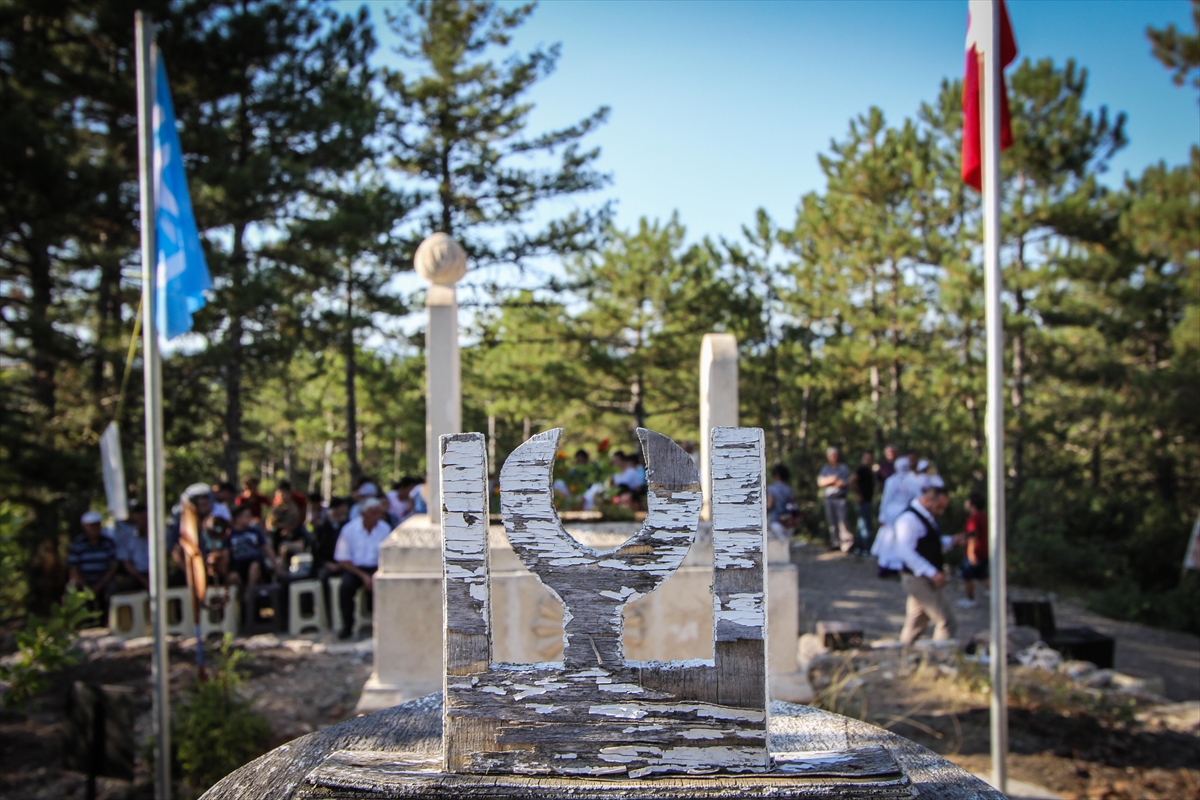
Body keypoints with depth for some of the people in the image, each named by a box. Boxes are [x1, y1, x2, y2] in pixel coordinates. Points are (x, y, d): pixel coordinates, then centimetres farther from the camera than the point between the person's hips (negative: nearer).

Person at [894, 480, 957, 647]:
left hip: (928, 580, 10)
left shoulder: (927, 517, 14)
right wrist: (932, 573, -29)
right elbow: (905, 552, -27)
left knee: (916, 626, 16)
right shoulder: (909, 519, -19)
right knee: (948, 623, -9)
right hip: (920, 581, -10)